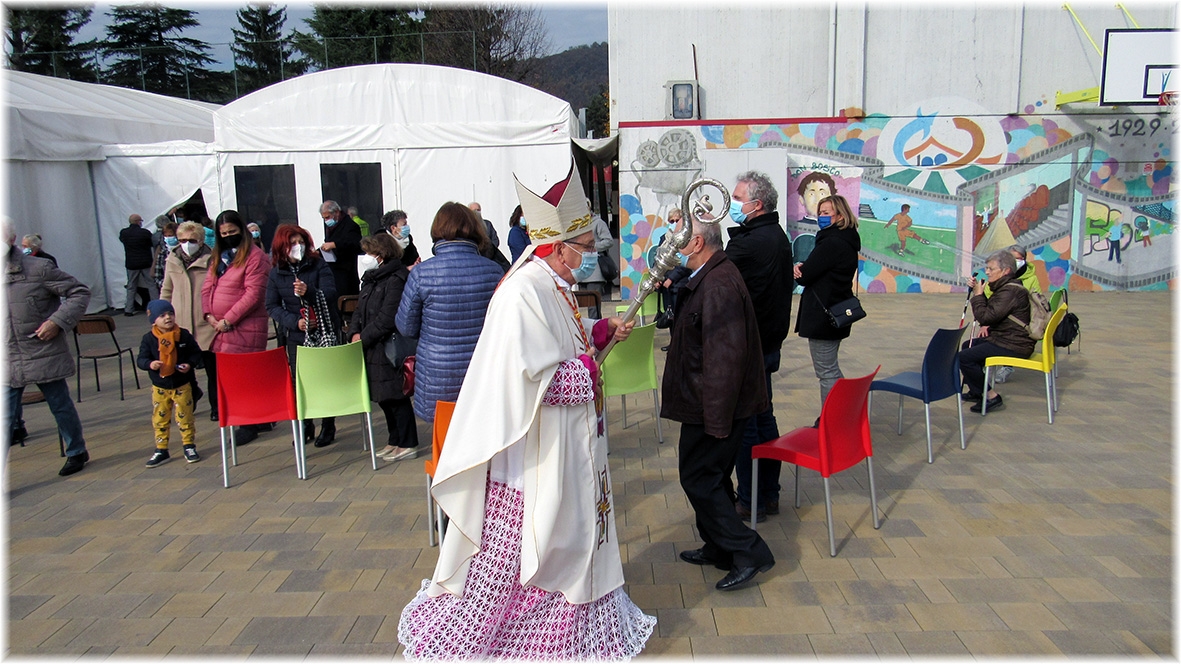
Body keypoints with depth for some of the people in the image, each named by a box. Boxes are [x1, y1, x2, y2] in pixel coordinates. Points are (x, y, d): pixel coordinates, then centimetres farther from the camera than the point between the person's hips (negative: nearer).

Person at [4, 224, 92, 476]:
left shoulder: (39, 269, -10)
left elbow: (79, 292, -6)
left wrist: (57, 321, -16)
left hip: (45, 356, -3)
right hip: (8, 363, 3)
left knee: (61, 406, 13)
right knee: (7, 417, 3)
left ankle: (77, 452, 31)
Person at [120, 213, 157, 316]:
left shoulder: (123, 233, -3)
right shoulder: (145, 232, -12)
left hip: (131, 264, 3)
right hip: (146, 263, -3)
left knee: (131, 287, 12)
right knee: (152, 285, 4)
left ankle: (128, 309, 12)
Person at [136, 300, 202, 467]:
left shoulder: (184, 335, -5)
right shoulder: (148, 339, -5)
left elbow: (196, 353, 2)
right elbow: (141, 359, -6)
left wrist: (189, 364, -17)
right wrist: (150, 364, -27)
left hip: (182, 385, -1)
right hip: (159, 387, 1)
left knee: (185, 417, 6)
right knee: (159, 419, 9)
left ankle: (189, 446, 20)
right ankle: (161, 450, 20)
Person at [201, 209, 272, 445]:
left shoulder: (254, 256, -8)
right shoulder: (218, 256, 17)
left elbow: (254, 294, -15)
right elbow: (207, 287, 15)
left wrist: (228, 320, -14)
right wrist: (209, 315, -1)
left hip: (245, 327, -8)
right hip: (220, 328, 8)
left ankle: (249, 425, 6)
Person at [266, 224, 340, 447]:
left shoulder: (319, 266, -4)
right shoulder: (276, 273, 2)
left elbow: (330, 294, -13)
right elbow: (272, 306, 1)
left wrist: (308, 292, -31)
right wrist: (294, 321, -13)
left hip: (324, 332, -2)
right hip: (295, 335, 2)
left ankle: (328, 426, 17)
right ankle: (305, 426, 22)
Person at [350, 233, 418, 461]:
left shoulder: (396, 279, -16)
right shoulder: (371, 278, 14)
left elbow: (387, 319, -21)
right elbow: (360, 309, 17)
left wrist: (364, 338, -15)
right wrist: (356, 333, 1)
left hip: (390, 348, -9)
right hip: (373, 349, 9)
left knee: (395, 396, -1)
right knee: (384, 397, 16)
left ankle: (408, 444, 10)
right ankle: (395, 441, 29)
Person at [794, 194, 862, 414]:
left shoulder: (832, 243, -21)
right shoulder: (846, 240, 12)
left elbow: (803, 277, -19)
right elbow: (818, 271, 9)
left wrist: (799, 270, 2)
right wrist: (803, 269, -11)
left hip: (823, 316, -11)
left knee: (826, 373, -4)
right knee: (831, 369, 21)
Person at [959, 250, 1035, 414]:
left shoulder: (1010, 291, -21)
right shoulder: (1005, 287, 13)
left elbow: (985, 317, -25)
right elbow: (992, 314, 24)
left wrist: (978, 294, -12)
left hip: (1013, 345, -12)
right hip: (1006, 338, 12)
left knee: (964, 357, -18)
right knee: (968, 345, 26)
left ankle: (991, 397, -10)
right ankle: (975, 391, 31)